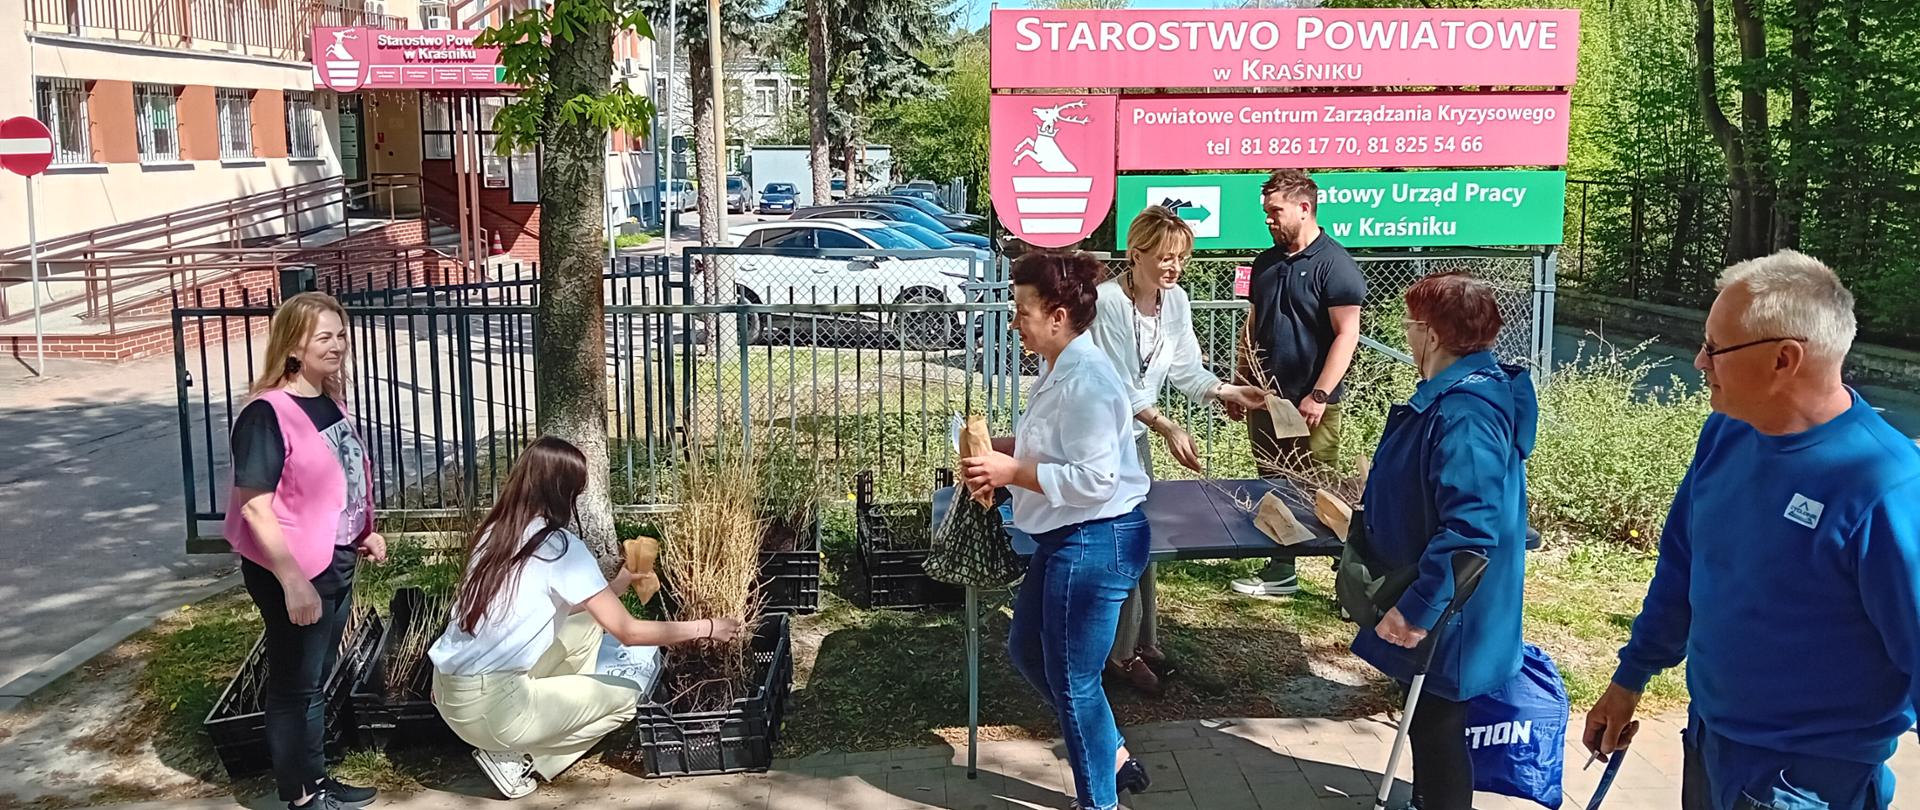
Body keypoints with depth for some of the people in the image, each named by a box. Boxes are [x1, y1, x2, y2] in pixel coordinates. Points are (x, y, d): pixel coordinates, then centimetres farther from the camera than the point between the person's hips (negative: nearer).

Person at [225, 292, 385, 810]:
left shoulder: (330, 402, 4)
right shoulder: (267, 414, -22)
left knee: (318, 679, 20)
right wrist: (293, 581, -26)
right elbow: (254, 507, -24)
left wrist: (363, 534, 12)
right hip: (292, 572, -8)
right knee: (295, 685, 7)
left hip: (335, 563, 8)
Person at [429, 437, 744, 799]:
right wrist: (706, 628, -2)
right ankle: (515, 759, 3)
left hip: (448, 692, 8)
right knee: (627, 698, 9)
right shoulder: (560, 545, -14)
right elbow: (627, 631, -12)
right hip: (487, 707, -8)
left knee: (587, 626, 19)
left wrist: (618, 583, 23)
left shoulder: (494, 533, 8)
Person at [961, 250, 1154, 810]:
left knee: (1071, 680, 4)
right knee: (1026, 649, 22)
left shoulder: (1085, 381, -24)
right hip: (1066, 540, 11)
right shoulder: (1059, 368, 7)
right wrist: (1000, 447, 5)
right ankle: (1113, 757, 35)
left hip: (1095, 543, -11)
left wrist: (1012, 472, -21)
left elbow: (1093, 479, -27)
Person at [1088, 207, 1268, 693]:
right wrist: (1168, 428, -33)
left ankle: (1142, 643, 28)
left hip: (1136, 430, 8)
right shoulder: (1108, 302, -25)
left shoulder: (1175, 301, -2)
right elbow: (1119, 388, -26)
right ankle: (1121, 652, 10)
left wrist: (1229, 392, -13)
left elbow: (1186, 371, 2)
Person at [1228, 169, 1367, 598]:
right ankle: (1280, 571, 25)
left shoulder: (1334, 264, -10)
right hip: (1266, 398, 7)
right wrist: (1239, 384, 16)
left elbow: (1347, 334, -15)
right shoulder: (1266, 263, 12)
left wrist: (1319, 395, -19)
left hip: (1310, 405, -7)